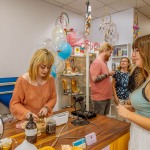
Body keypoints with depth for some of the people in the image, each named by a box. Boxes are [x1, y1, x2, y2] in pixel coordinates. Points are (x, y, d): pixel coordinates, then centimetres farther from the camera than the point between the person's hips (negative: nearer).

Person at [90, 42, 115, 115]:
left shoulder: (104, 62, 13)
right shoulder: (97, 62, -16)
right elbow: (94, 79, -25)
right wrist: (108, 74, -18)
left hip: (106, 97, 9)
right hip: (99, 98, -9)